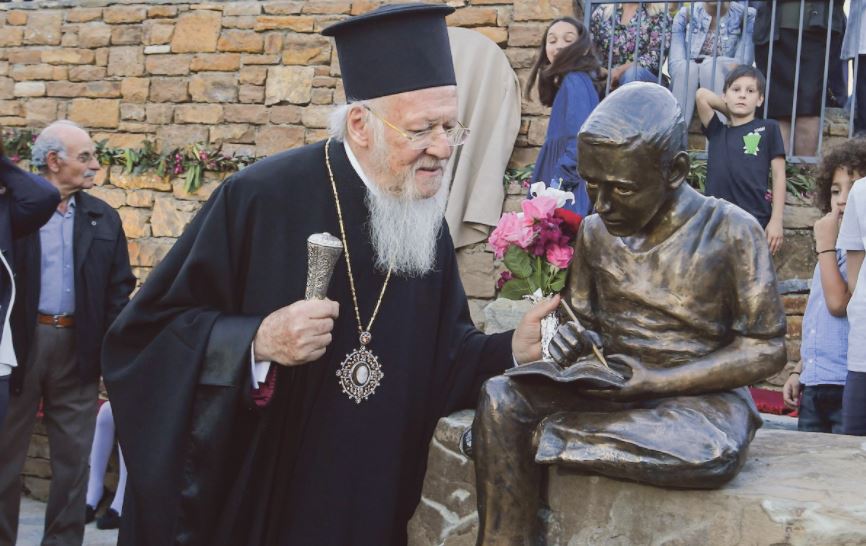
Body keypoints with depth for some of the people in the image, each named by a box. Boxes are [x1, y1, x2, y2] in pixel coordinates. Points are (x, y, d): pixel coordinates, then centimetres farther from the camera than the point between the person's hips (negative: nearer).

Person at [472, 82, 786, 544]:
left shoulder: (729, 232, -8)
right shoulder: (594, 232, 5)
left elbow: (766, 349, -8)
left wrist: (655, 381, -17)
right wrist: (576, 342, -12)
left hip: (699, 394, -3)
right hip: (610, 386, 4)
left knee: (713, 451, -39)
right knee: (501, 397, -23)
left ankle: (542, 438, -23)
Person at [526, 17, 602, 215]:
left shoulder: (575, 82, -9)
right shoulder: (567, 83, 20)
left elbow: (579, 143, -19)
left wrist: (558, 185, -19)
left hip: (569, 194, -10)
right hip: (564, 192, 10)